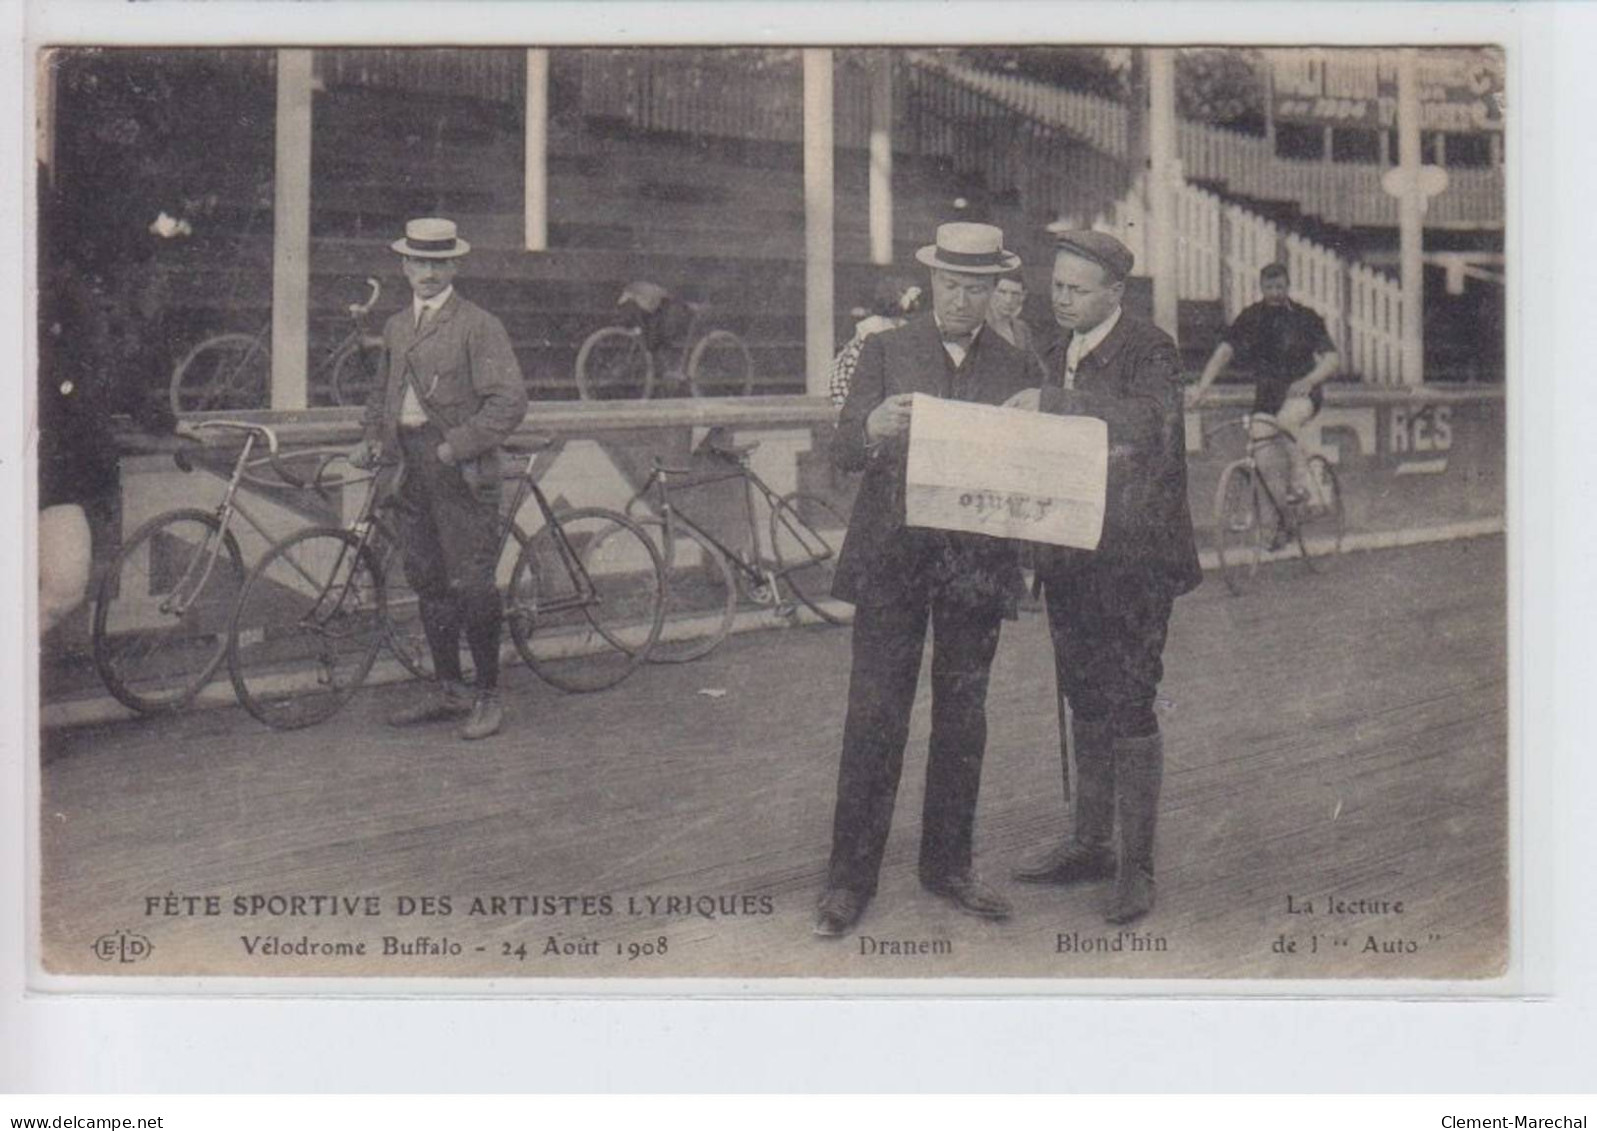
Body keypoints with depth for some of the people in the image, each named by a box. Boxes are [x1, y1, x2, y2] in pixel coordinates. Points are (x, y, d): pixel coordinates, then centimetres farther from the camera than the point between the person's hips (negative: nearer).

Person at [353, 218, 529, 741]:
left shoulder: (478, 326, -6)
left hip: (461, 469, -7)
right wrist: (372, 439, 11)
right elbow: (383, 392, 29)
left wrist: (455, 447, -18)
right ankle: (448, 690, 21)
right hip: (410, 467, 7)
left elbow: (509, 401, -14)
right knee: (428, 582, 11)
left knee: (470, 584, -7)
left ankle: (488, 695, 5)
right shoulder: (397, 326, 16)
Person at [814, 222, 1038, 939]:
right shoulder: (886, 352, 5)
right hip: (893, 557, -2)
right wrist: (873, 430, -26)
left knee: (963, 719, 9)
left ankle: (947, 865, 22)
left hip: (977, 564, 2)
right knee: (874, 719, -3)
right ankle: (850, 876, 4)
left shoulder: (1015, 369, 10)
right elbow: (843, 454, -3)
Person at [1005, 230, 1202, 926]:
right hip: (1069, 557, 7)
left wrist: (1051, 404, -28)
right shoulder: (1057, 354, 14)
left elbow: (1148, 424, -29)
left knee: (1129, 707, -5)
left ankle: (1136, 864, 3)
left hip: (1133, 560, -7)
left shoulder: (1151, 353, -9)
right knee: (1085, 704, 14)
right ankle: (1091, 843, 25)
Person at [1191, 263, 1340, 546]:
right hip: (1267, 395, 3)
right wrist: (1202, 386, -23)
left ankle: (1301, 483, -19)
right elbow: (1224, 351, -8)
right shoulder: (1251, 318, 2)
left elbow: (1330, 360, -7)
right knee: (1262, 447, -16)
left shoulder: (1306, 318, -1)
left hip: (1302, 393, -3)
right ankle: (1287, 518, -2)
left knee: (1285, 420, -36)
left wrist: (1308, 381, -28)